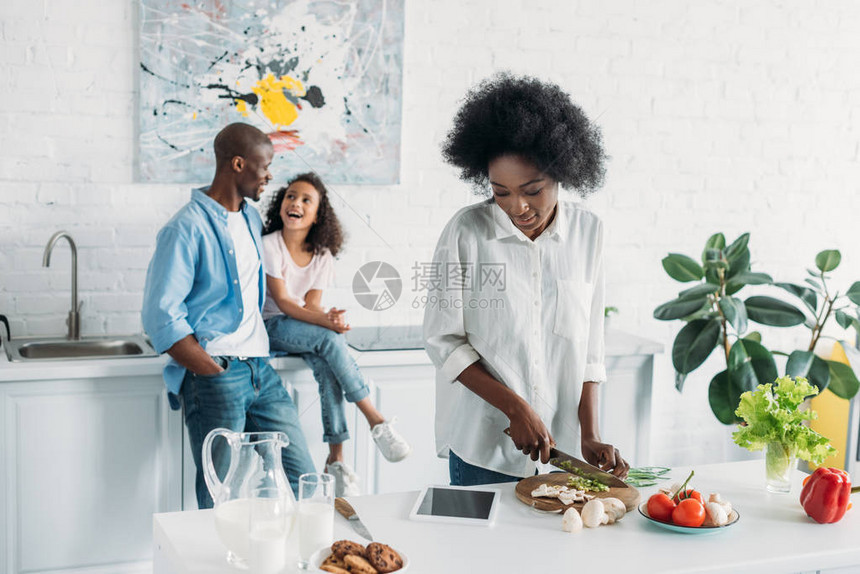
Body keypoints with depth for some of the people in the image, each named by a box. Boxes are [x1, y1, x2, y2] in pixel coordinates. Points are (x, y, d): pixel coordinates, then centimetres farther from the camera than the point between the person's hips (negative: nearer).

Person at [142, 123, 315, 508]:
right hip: (214, 377, -7)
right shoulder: (187, 228, -10)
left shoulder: (252, 218, 16)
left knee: (301, 483, 5)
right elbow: (162, 318, -14)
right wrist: (216, 373, -15)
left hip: (261, 370, 8)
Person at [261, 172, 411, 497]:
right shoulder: (269, 245, -10)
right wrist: (324, 320, -30)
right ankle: (376, 421, -28)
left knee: (327, 368, -29)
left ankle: (336, 458, -27)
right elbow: (282, 302, -17)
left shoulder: (322, 256, 4)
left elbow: (312, 304, -2)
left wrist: (328, 317, -26)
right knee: (330, 339, -32)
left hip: (306, 327, 4)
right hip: (271, 325, -4)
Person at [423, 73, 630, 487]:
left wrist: (589, 436, -1)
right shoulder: (468, 231, -10)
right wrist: (516, 408, -14)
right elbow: (443, 342, -7)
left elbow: (589, 346, 4)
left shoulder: (587, 232, 0)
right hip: (482, 445, -2)